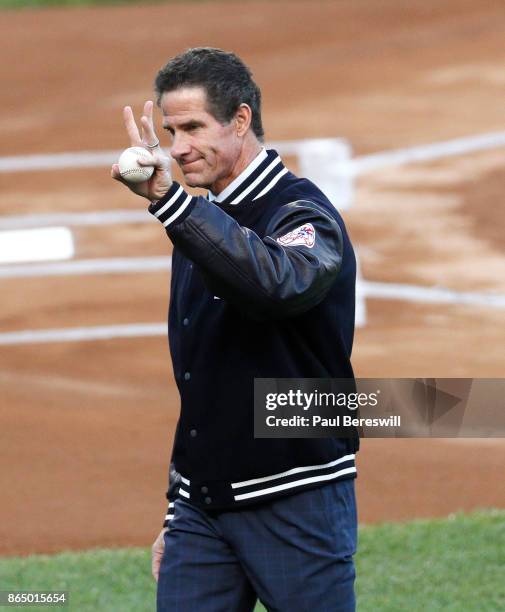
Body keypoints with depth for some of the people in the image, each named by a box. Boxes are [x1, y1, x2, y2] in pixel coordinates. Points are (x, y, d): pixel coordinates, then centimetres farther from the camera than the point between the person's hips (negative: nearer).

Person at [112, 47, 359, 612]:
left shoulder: (304, 215, -10)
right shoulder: (204, 222, 15)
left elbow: (278, 286, -36)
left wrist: (170, 201, -39)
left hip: (296, 505, -7)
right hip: (202, 507, 7)